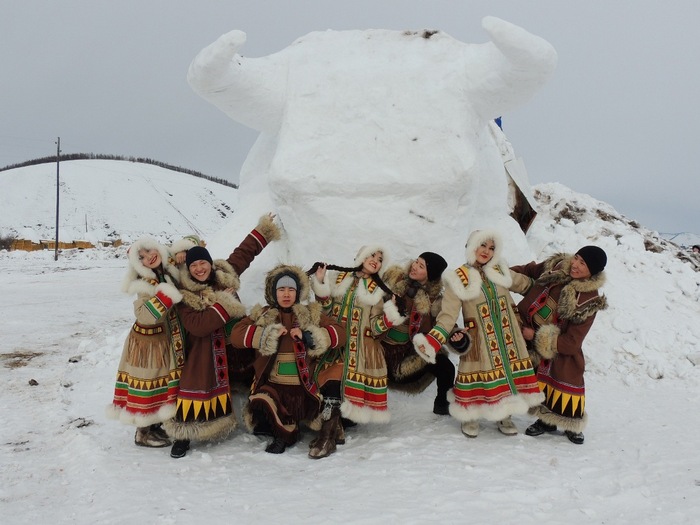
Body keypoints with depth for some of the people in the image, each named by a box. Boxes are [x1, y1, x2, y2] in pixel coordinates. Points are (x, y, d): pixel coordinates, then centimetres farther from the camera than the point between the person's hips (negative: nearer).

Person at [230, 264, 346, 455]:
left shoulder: (311, 315, 9)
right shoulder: (262, 316, 7)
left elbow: (340, 334, 1)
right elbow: (236, 335, -5)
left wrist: (309, 335, -12)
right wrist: (268, 334, -15)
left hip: (303, 386, 1)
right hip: (272, 384, -1)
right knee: (260, 405, -31)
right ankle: (286, 433, -1)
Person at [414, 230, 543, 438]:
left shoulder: (499, 271, 5)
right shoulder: (459, 279, -11)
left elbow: (525, 284, 22)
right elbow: (448, 315, -15)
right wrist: (431, 342, -26)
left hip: (508, 338, 5)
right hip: (479, 342, -5)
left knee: (509, 373, 9)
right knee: (479, 377, 0)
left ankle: (505, 417, 26)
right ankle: (470, 418, 21)